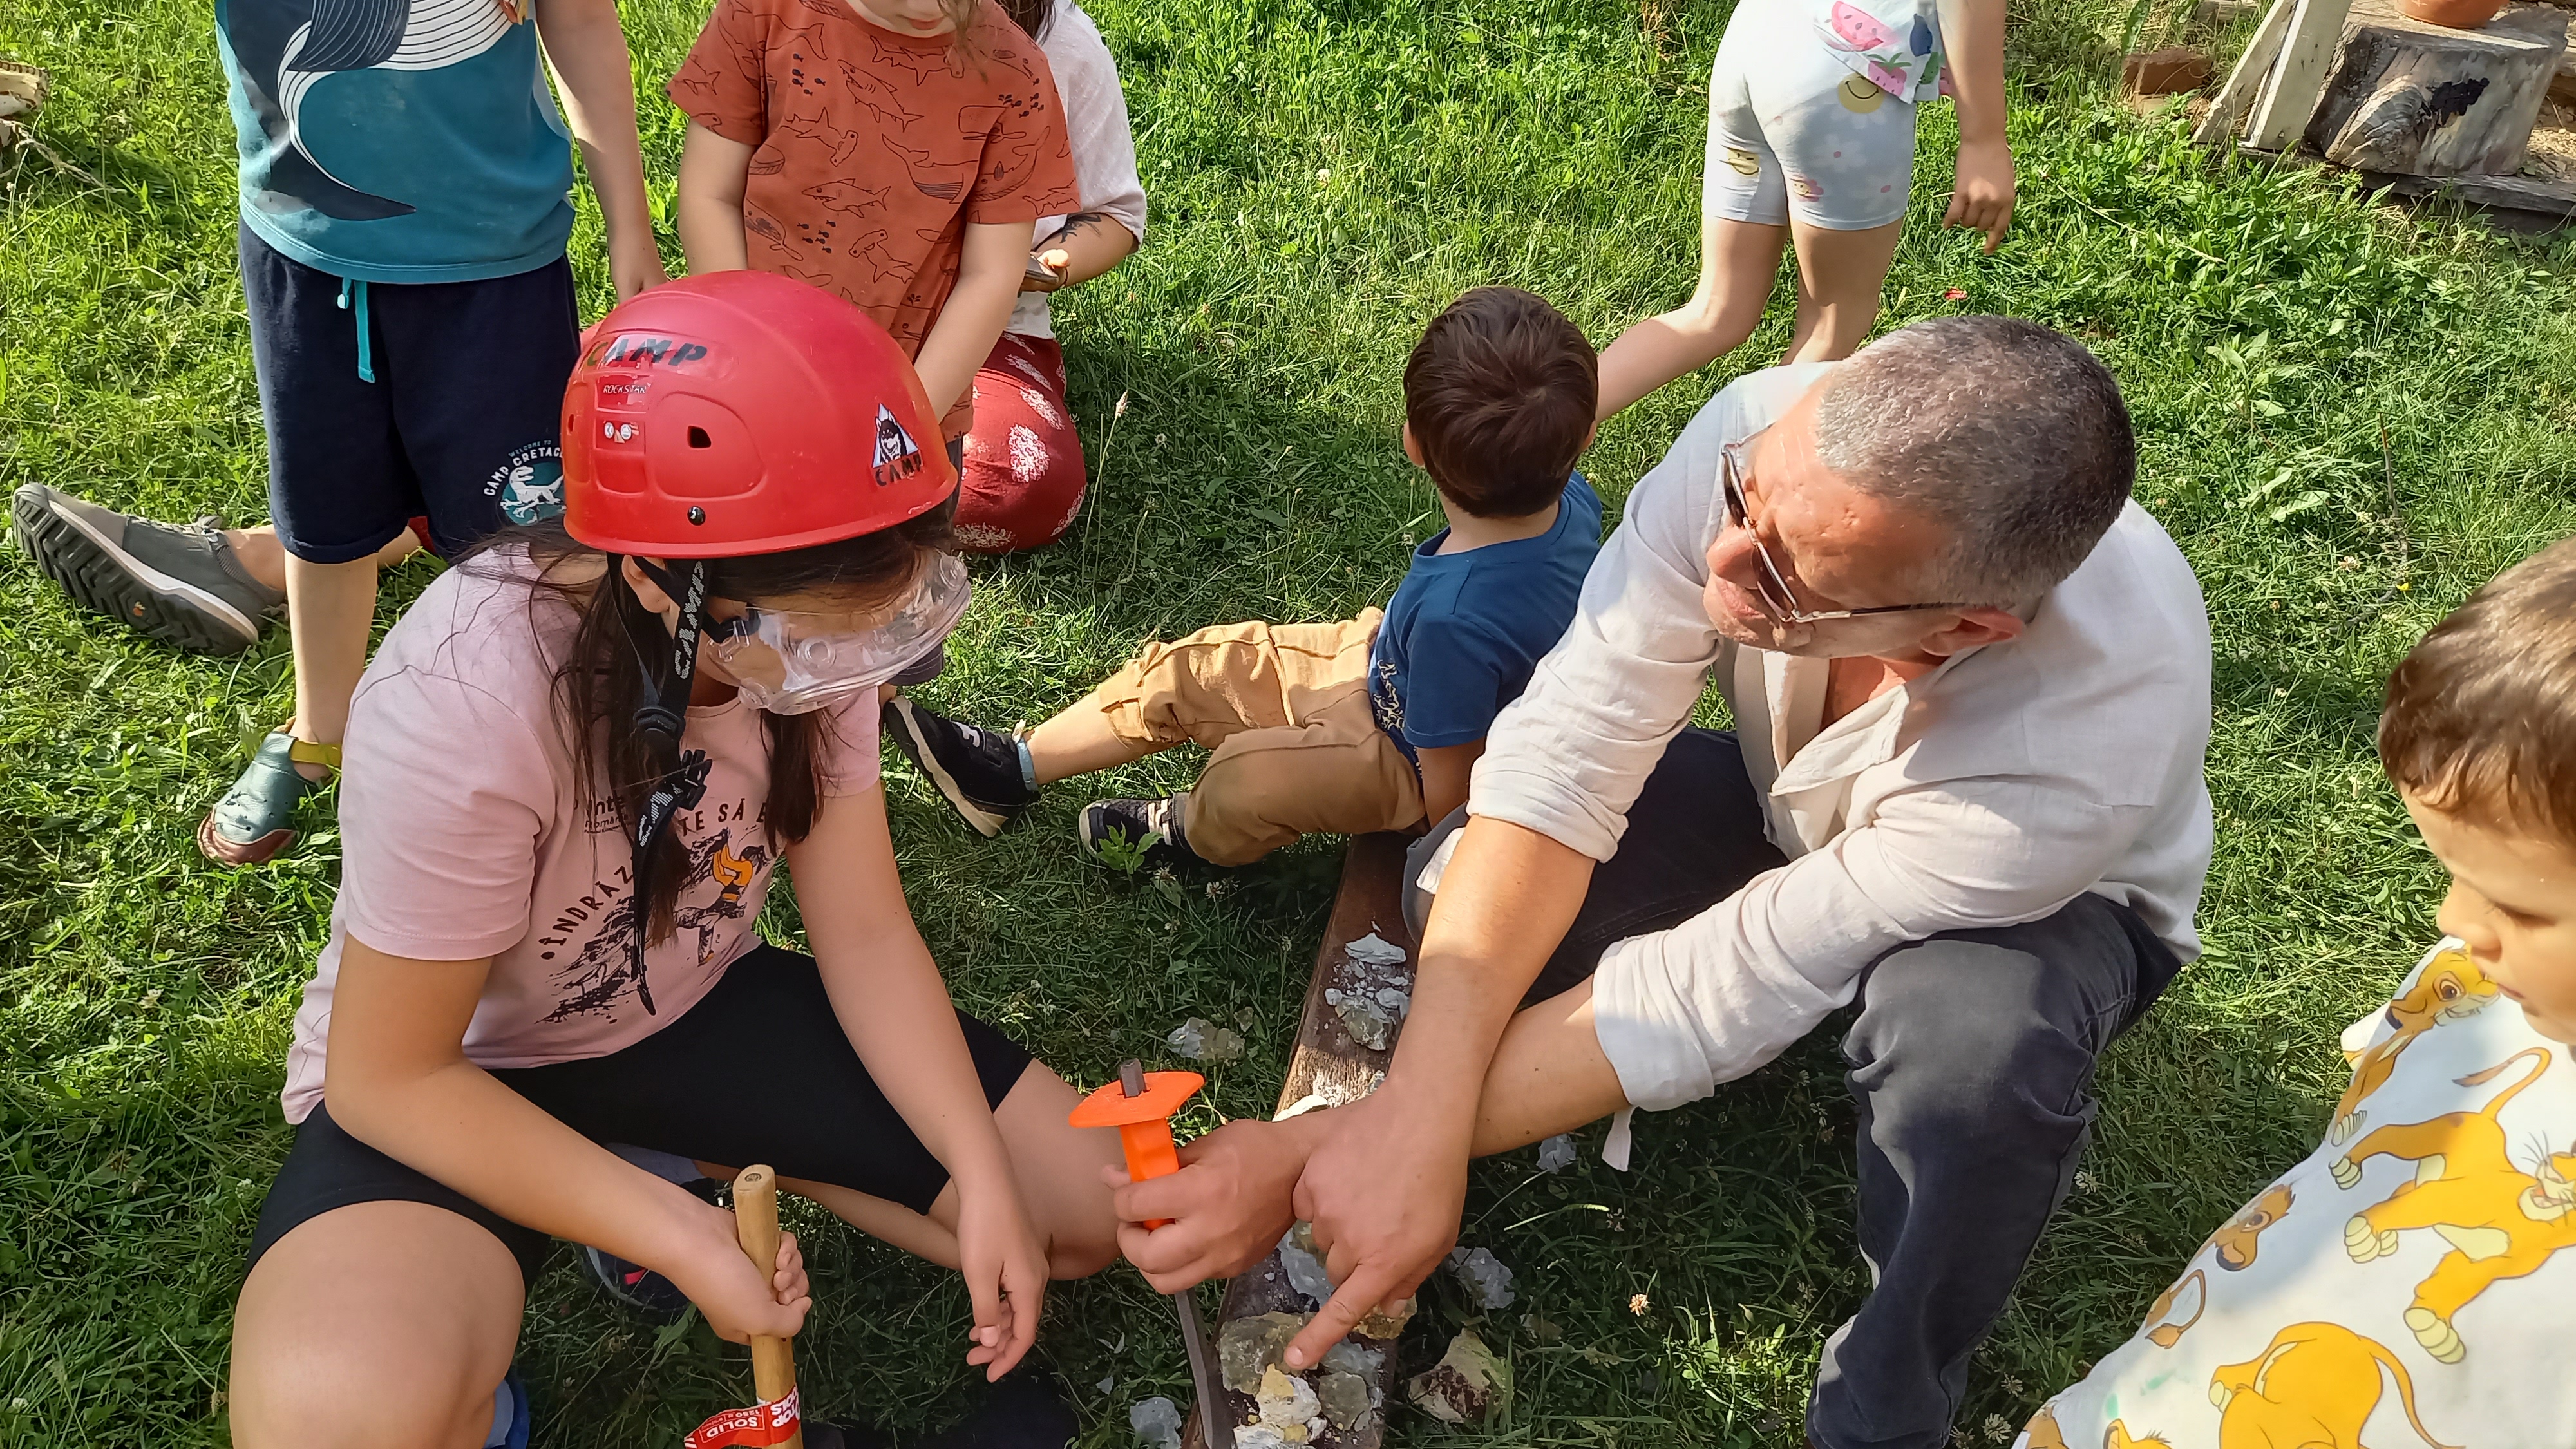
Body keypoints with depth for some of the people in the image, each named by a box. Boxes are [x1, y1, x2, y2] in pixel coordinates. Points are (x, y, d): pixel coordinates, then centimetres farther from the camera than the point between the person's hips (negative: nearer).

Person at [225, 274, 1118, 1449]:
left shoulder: (811, 635, -18)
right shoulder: (465, 705, -34)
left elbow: (866, 933, -8)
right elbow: (384, 1078, -23)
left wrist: (983, 1176, -18)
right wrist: (677, 1238, -26)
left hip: (698, 1006, 5)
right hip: (454, 1078, -5)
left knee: (1092, 1207, -3)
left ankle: (693, 1156, 12)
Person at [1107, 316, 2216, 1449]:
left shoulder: (2090, 732, -42)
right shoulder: (1769, 441, -35)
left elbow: (1724, 988, -38)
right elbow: (1561, 760, -33)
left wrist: (1319, 1151, -39)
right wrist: (1416, 1116, -45)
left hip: (2061, 899, -2)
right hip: (1794, 805, 3)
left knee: (1978, 1032, -39)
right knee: (1457, 887, -22)